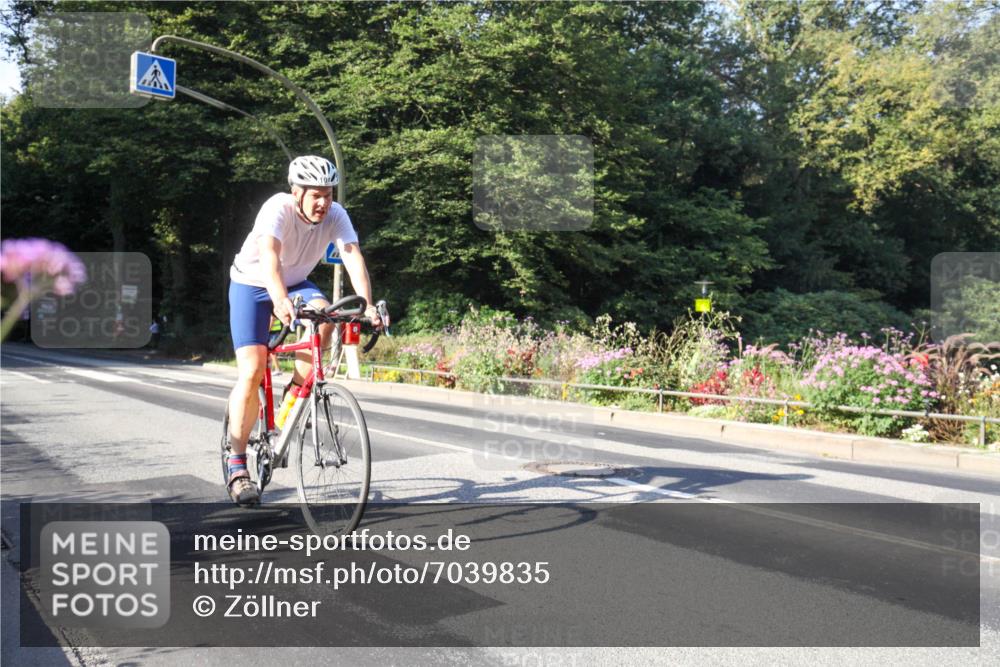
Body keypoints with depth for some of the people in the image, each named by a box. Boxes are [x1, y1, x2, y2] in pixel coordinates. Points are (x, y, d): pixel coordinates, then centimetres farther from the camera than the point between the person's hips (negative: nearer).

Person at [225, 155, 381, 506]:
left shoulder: (335, 216, -18)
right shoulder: (277, 209, -30)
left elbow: (354, 257, -30)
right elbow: (269, 256, -46)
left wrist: (367, 306, -46)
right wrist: (280, 301, -63)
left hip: (295, 283, 4)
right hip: (252, 284, -4)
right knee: (252, 372, -16)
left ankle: (297, 392, -6)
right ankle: (237, 464, -6)